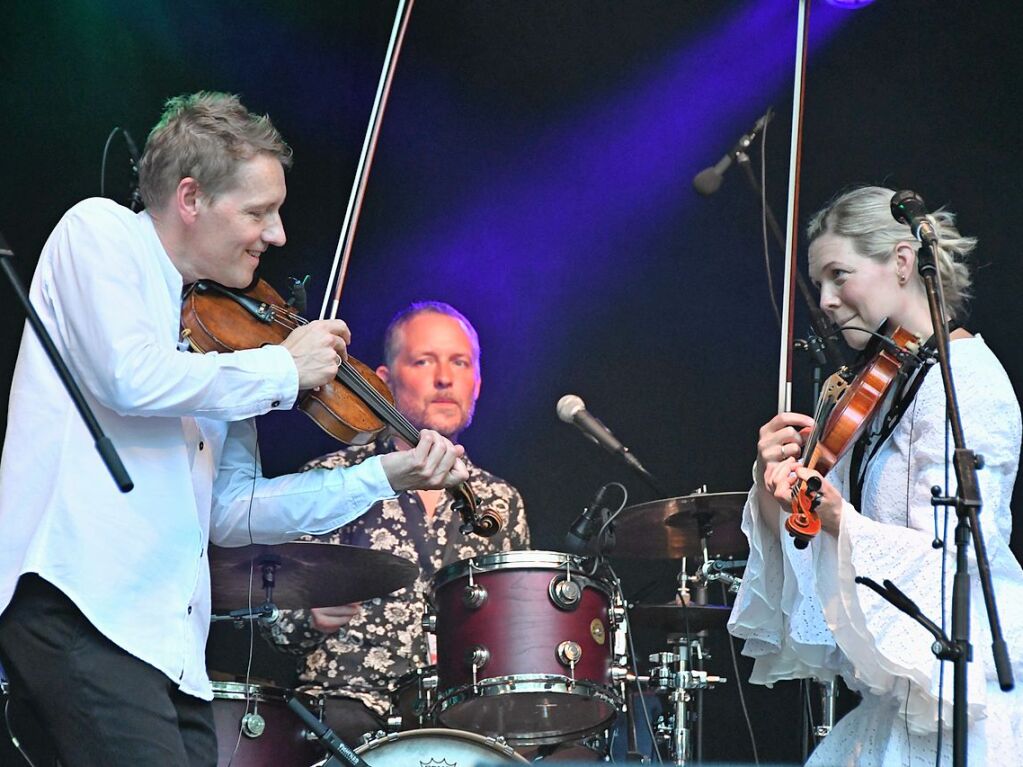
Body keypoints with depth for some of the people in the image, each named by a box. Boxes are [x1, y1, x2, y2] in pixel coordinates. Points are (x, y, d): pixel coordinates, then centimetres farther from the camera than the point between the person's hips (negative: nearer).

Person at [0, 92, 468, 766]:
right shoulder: (98, 233, 2)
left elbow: (230, 511, 20)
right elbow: (130, 378, -17)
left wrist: (385, 478, 13)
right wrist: (284, 368, -5)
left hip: (167, 635, 8)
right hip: (78, 603, -8)